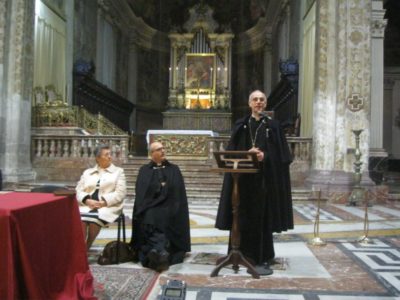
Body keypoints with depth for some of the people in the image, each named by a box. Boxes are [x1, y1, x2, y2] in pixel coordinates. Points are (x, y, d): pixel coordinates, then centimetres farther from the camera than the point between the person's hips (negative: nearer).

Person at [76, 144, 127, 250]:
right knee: (80, 219, -31)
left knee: (94, 218, -33)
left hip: (108, 207, -2)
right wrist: (87, 200, -10)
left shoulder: (118, 171, 13)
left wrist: (104, 202, -13)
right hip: (87, 206, 2)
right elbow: (78, 191, 11)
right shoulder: (87, 172, 21)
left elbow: (120, 193, 0)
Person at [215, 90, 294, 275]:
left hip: (265, 177, -1)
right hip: (244, 177, 2)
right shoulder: (241, 125, 9)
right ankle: (246, 253, 14)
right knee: (245, 215, 3)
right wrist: (247, 154, -15)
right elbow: (232, 152, 3)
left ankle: (263, 256, 9)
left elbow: (280, 153, 0)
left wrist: (264, 156, -17)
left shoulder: (273, 125, 5)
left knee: (262, 215, -1)